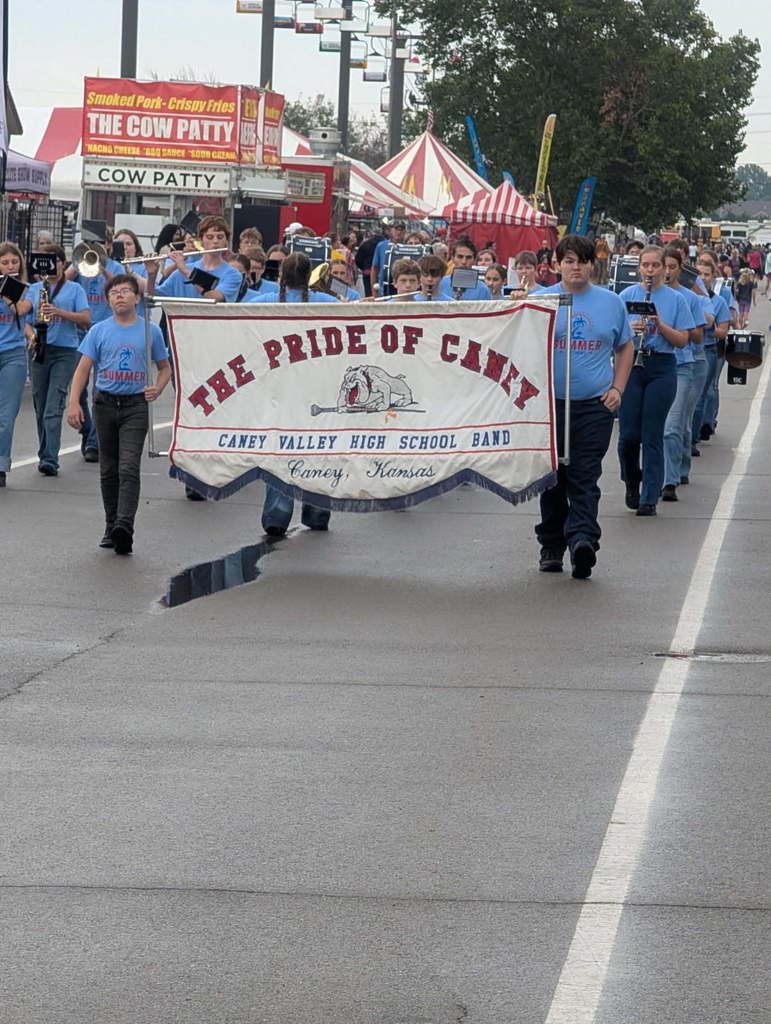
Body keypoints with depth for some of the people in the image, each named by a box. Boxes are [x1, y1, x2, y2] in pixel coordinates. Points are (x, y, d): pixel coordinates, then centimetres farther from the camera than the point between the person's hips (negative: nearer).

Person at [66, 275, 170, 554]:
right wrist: (73, 402, -11)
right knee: (108, 469, 10)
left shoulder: (151, 331, 4)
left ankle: (125, 525, -26)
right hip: (105, 403, 2)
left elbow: (165, 368, 13)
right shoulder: (99, 331, 5)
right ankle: (111, 527, 19)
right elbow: (83, 369, 2)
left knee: (129, 468, -15)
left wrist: (158, 388, -8)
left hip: (135, 405, -2)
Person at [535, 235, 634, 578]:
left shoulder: (611, 302, 8)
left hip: (595, 406, 0)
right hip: (549, 404, 0)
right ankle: (551, 546, 18)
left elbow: (625, 347, 17)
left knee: (584, 479, -10)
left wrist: (617, 389, 6)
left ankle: (582, 538, -23)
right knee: (552, 478, 7)